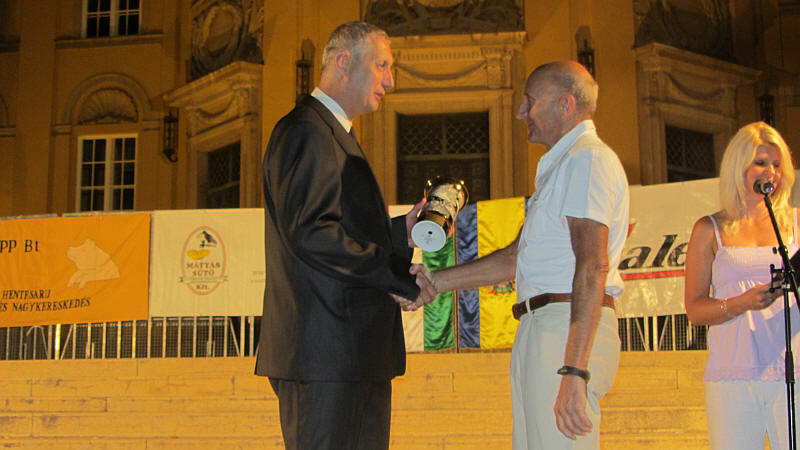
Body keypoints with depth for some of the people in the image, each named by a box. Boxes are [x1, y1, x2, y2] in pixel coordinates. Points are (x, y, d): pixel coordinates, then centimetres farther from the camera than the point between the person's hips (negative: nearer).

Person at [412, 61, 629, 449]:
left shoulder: (588, 159, -9)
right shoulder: (560, 165, 25)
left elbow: (593, 267, -20)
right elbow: (516, 258, 27)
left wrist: (574, 372, -27)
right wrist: (437, 281, 21)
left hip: (568, 330, -10)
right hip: (540, 330, 10)